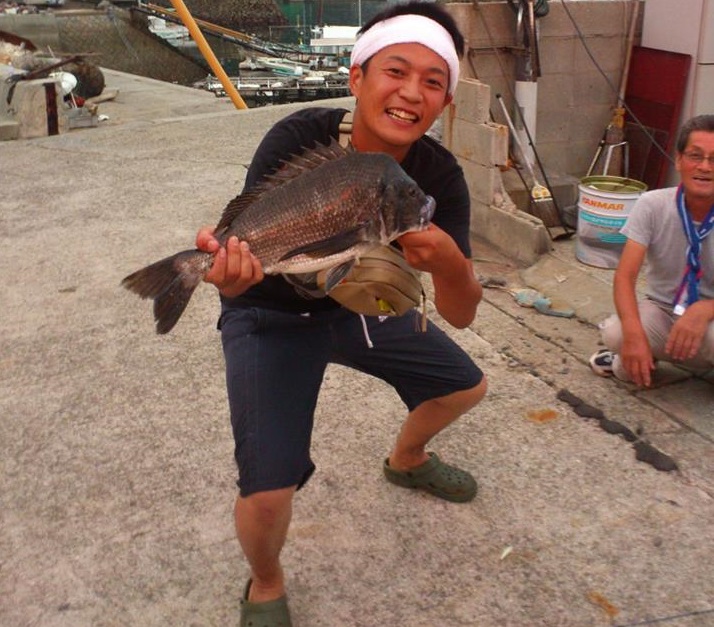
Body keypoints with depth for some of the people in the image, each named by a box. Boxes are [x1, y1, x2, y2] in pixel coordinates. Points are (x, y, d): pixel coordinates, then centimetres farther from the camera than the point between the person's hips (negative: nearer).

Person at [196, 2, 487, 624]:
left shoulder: (439, 175, -19)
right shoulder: (298, 140, -30)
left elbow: (461, 314, -21)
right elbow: (247, 243, -32)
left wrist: (447, 259, -44)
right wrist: (230, 269, -57)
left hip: (362, 304, 5)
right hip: (274, 316, -4)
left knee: (467, 386, 16)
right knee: (268, 493, -19)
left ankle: (406, 459, 49)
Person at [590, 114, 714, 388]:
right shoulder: (652, 205, -14)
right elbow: (625, 275, -20)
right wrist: (633, 331, -37)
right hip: (661, 311, 1)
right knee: (615, 333, -31)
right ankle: (630, 361, 4)